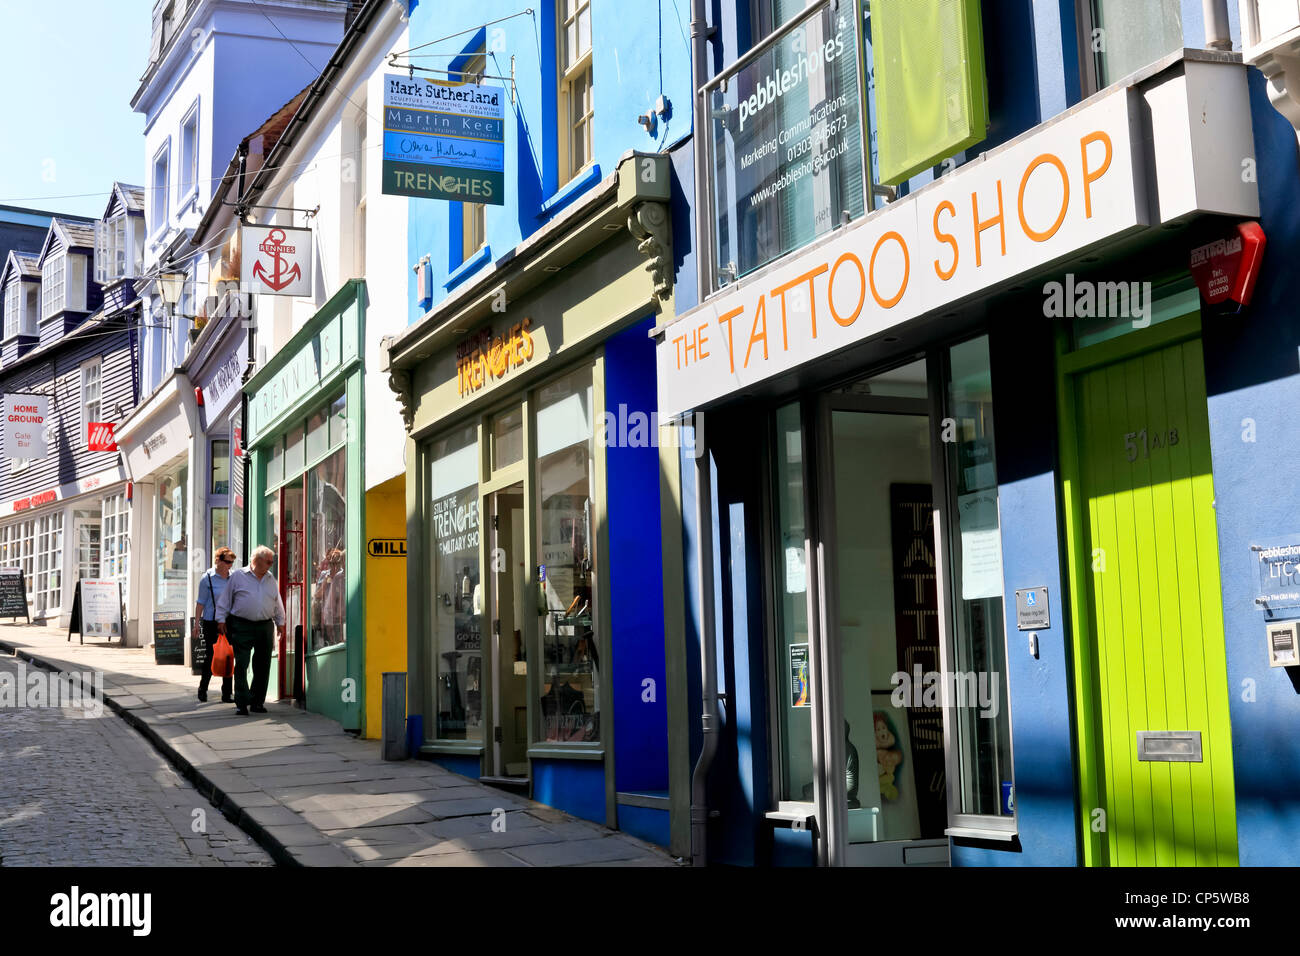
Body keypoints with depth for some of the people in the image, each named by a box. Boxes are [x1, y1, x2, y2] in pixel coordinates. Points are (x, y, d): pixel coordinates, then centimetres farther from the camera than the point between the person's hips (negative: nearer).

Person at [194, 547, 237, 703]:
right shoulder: (207, 578, -5)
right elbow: (201, 602, -4)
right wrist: (197, 623, -8)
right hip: (211, 623, -4)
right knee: (212, 656, -1)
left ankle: (226, 694, 8)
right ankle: (202, 688, 19)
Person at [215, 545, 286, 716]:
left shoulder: (271, 579, 15)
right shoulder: (238, 576, 2)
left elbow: (277, 604, 23)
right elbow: (225, 600, 4)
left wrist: (280, 623, 20)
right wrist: (221, 620, -1)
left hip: (265, 627, 4)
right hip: (242, 626, -4)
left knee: (262, 666, 5)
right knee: (241, 665, -8)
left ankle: (257, 702, 15)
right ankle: (242, 704, -6)